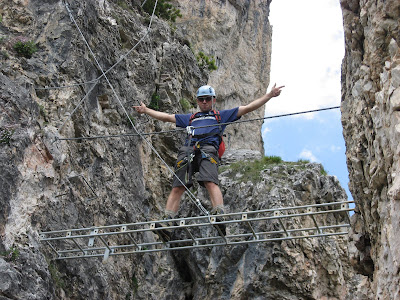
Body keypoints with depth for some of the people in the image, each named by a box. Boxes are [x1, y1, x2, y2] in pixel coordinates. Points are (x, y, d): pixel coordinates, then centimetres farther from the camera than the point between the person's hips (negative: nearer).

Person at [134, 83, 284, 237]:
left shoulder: (221, 115, 31)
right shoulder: (190, 118, 40)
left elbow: (247, 108, 27)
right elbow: (167, 117, 45)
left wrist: (270, 95, 22)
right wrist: (146, 110, 47)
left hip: (208, 150, -3)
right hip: (187, 151, 3)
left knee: (211, 182, -28)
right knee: (177, 187, -12)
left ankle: (219, 214, -44)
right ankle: (167, 221, -18)